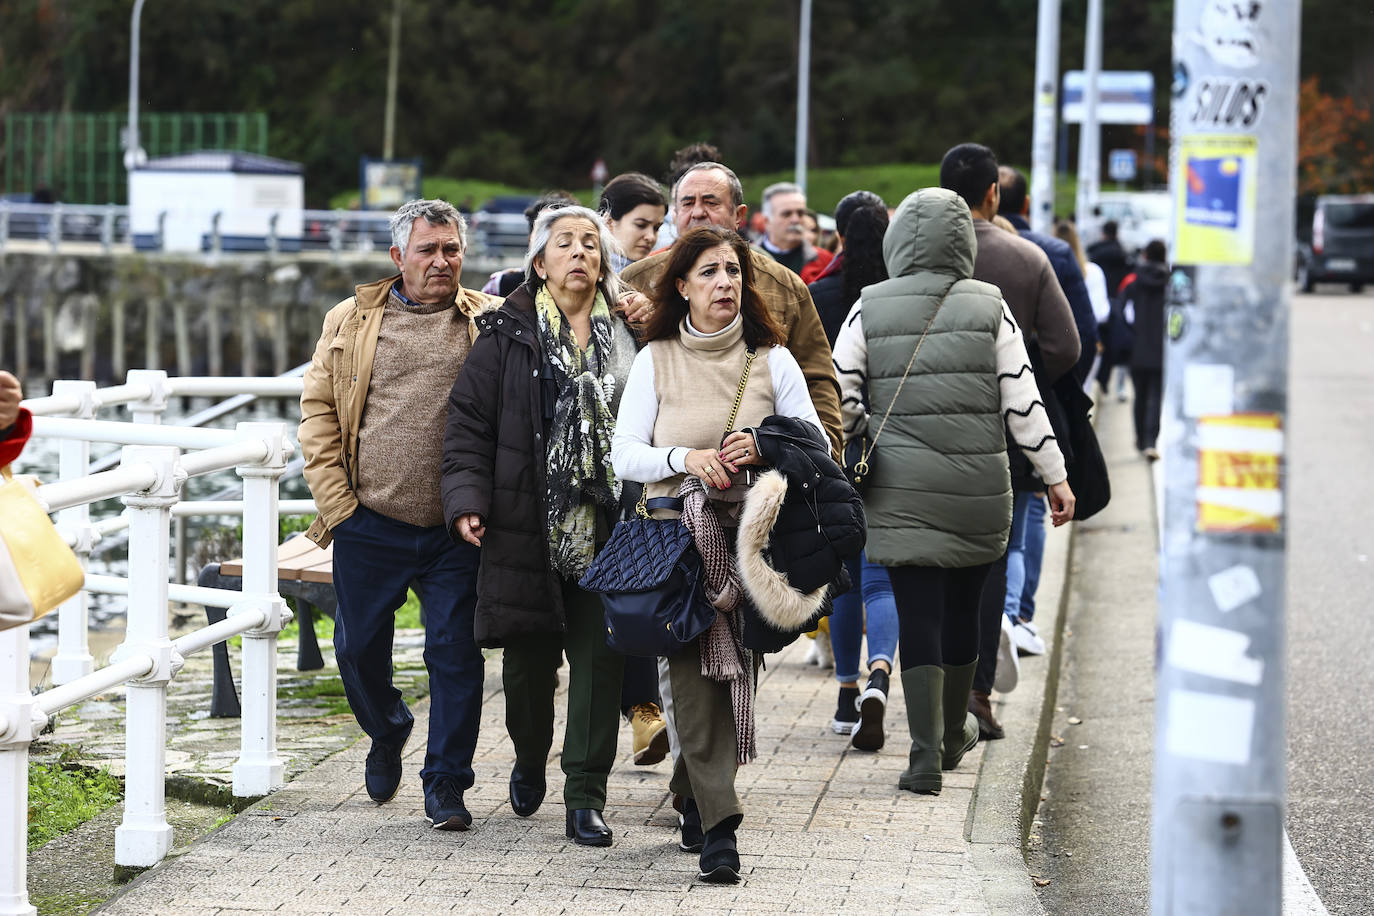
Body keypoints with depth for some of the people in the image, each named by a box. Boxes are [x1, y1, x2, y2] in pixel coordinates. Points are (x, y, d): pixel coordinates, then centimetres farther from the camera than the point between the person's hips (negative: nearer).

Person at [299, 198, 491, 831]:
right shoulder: (351, 322, 6)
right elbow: (318, 412, 6)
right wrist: (337, 501, -2)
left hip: (457, 531, -1)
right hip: (370, 527, 1)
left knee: (455, 652, -1)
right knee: (359, 647, 11)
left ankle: (446, 784, 9)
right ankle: (387, 731, 40)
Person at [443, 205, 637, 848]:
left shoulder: (628, 338, 7)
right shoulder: (507, 337, 2)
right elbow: (469, 422, 1)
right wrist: (466, 498, -12)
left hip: (605, 532, 1)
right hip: (527, 530, -1)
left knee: (600, 660, -4)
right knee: (529, 662, 8)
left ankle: (586, 797, 3)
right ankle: (530, 761, 36)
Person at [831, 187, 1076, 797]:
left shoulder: (870, 309, -1)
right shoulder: (990, 306, -1)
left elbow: (838, 398, -3)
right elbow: (1022, 401, -2)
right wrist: (1055, 474, 5)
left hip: (900, 489, -1)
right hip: (980, 488, 1)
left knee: (918, 615, 1)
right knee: (962, 608, 17)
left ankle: (926, 755, -7)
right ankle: (954, 733, 33)